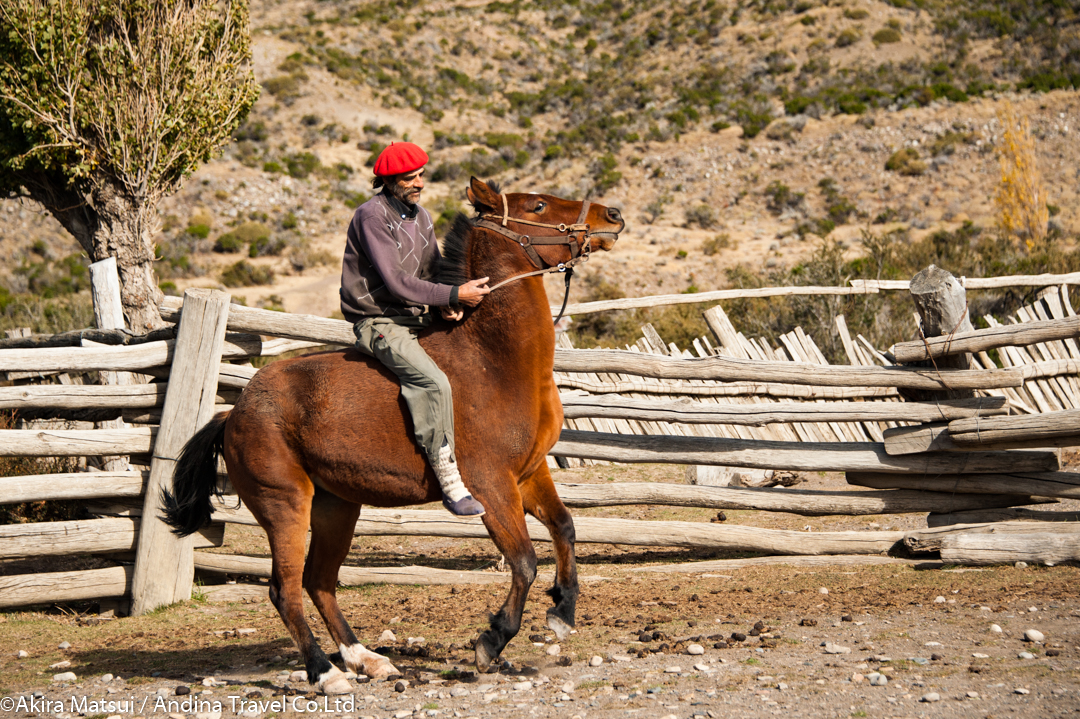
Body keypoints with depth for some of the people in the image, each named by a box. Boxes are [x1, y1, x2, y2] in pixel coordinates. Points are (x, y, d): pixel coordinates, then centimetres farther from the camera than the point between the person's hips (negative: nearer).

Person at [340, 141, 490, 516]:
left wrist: (447, 303, -9)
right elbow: (396, 282, -22)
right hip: (379, 324, -9)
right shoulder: (372, 216, -15)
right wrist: (455, 295, -21)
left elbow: (431, 273, 15)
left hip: (418, 319, 9)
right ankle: (450, 484, -27)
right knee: (434, 382, -29)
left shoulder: (420, 217, 12)